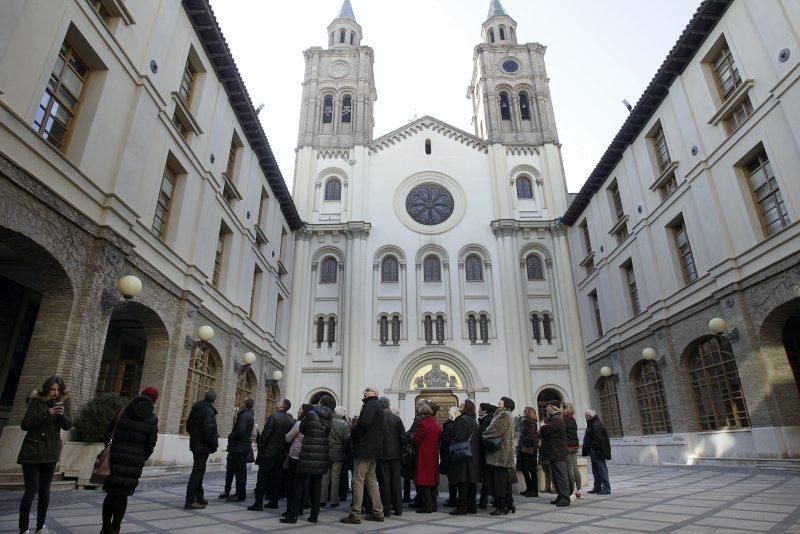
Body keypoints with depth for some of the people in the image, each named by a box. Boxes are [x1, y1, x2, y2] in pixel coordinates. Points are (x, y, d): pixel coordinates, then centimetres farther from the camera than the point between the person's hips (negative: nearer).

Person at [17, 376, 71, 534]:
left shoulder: (63, 402, 1)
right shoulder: (36, 401, -9)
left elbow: (68, 426, -3)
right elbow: (25, 425, -14)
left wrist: (62, 414, -23)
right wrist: (46, 413, -26)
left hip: (51, 453, 3)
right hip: (32, 451, -3)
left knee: (45, 491, 8)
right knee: (32, 489, -5)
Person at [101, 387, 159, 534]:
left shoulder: (123, 412, 1)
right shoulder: (152, 420, -4)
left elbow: (108, 434, 4)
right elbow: (150, 445, -4)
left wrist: (112, 450, 17)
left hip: (115, 458, 2)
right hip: (135, 462, -2)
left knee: (111, 493, 14)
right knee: (123, 495, 9)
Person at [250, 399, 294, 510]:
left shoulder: (273, 417, -14)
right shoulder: (290, 420, 3)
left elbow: (265, 434, -15)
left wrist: (260, 447, -4)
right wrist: (285, 450, 11)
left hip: (268, 452, -6)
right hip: (281, 454, 6)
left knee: (262, 478, 1)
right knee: (276, 478, 13)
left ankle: (258, 503, 1)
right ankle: (274, 501, 18)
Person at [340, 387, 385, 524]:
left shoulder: (371, 405, -10)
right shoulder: (376, 405, 21)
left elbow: (364, 423, -24)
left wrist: (352, 434, -9)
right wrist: (354, 434, 10)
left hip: (365, 449, -10)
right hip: (374, 450, 10)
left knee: (358, 481, -5)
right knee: (371, 480, 15)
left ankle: (355, 515, -2)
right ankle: (378, 512, 18)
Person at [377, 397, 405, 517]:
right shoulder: (397, 419, -1)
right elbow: (403, 436, 2)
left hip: (382, 454, -3)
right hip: (395, 453, 3)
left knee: (384, 481, 4)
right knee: (396, 480, 10)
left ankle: (386, 508, 7)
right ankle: (398, 508, 14)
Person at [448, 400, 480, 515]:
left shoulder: (462, 419, -13)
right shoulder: (474, 421, 14)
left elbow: (458, 438, -18)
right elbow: (478, 439, 17)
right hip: (474, 456, 9)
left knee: (462, 483, -5)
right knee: (471, 481, 12)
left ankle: (461, 507, -3)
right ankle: (472, 506, 17)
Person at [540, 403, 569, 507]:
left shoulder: (557, 419, -17)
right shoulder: (552, 418, 18)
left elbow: (544, 430, -24)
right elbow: (542, 432, 18)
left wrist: (542, 426, -3)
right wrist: (543, 426, -3)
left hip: (558, 452, -10)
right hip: (554, 452, 10)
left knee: (561, 475, -6)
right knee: (555, 475, 14)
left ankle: (565, 498, -3)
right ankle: (560, 496, 21)